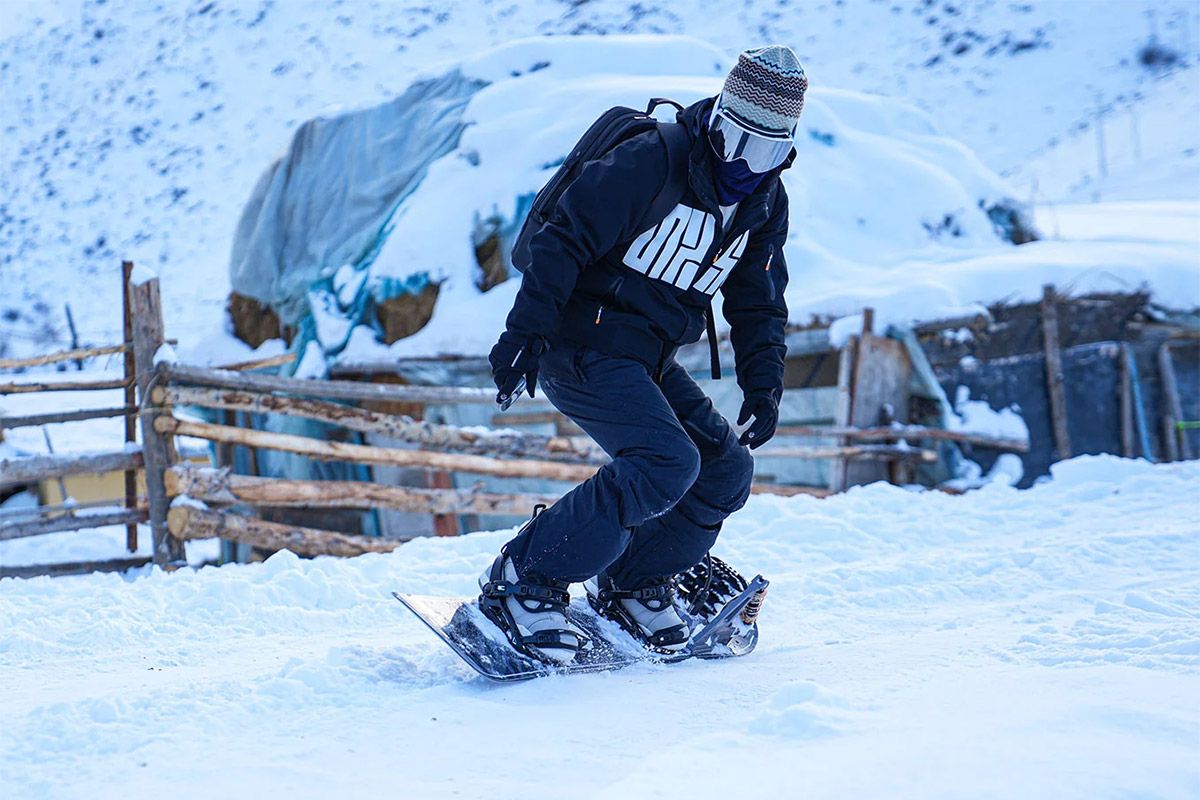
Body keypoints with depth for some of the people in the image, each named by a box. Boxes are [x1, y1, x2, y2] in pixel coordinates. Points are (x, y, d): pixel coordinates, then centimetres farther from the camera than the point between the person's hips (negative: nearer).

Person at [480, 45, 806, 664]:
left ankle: (632, 585, 19)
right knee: (668, 463, -24)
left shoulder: (766, 203, 7)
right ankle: (524, 580, -18)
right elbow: (564, 240, -19)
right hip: (582, 348, -8)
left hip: (650, 365, 8)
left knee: (728, 469, 2)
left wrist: (763, 385, 1)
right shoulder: (652, 161, -17)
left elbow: (758, 305, 15)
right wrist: (525, 331, -26)